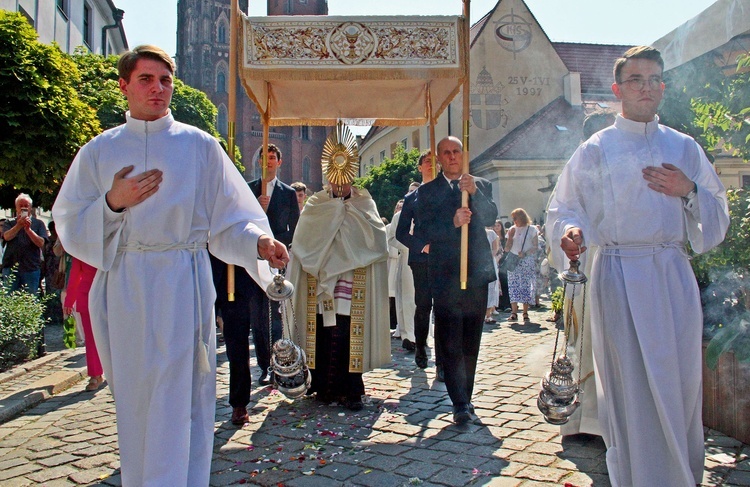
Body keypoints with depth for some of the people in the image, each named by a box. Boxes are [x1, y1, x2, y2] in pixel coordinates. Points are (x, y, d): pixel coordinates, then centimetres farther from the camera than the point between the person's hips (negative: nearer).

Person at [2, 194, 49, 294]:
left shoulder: (38, 223, 9)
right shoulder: (9, 223, 13)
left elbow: (41, 243, -4)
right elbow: (7, 237, -8)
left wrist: (28, 229, -16)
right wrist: (19, 225, -23)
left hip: (31, 268, -1)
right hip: (11, 267, 1)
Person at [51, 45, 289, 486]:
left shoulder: (199, 145, 4)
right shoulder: (99, 151, 10)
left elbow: (229, 218, 0)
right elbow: (70, 224, 7)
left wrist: (259, 242, -19)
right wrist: (113, 203, -11)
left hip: (182, 287, -2)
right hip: (123, 288, 3)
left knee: (177, 399, -5)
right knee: (133, 398, 11)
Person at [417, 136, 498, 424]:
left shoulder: (481, 186, 13)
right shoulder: (427, 191, 8)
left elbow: (491, 218, -3)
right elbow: (426, 230, -5)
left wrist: (474, 192, -19)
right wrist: (453, 222, -23)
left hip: (477, 273, 3)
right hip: (445, 275, -2)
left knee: (471, 342, 10)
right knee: (450, 343, -7)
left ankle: (465, 397, 22)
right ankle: (461, 404, -2)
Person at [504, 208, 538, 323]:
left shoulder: (531, 229, 3)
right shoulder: (512, 230, 12)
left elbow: (536, 246, -2)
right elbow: (507, 249, 10)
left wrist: (525, 253, -17)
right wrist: (510, 237, -5)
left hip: (527, 262, -3)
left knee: (526, 286, -3)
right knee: (513, 286, -6)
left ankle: (525, 313, 1)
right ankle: (514, 313, -7)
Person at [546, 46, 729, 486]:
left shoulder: (685, 148, 12)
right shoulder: (595, 151, 4)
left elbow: (718, 215, 11)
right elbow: (564, 210, 1)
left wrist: (689, 192, -9)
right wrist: (569, 233, -21)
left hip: (674, 275, 3)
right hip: (619, 277, -3)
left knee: (681, 384, 8)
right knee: (633, 388, 0)